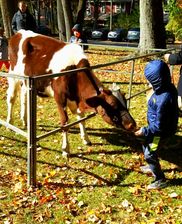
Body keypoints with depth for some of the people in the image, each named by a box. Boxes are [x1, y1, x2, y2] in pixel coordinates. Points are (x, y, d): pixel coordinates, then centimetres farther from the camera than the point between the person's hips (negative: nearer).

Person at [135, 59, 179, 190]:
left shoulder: (164, 99, -39)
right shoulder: (169, 88, -10)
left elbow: (159, 126, -30)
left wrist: (145, 131, -17)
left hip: (160, 132, -9)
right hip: (157, 126, 9)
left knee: (150, 154, 9)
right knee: (146, 146, 29)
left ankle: (161, 180, 28)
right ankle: (153, 167, 54)